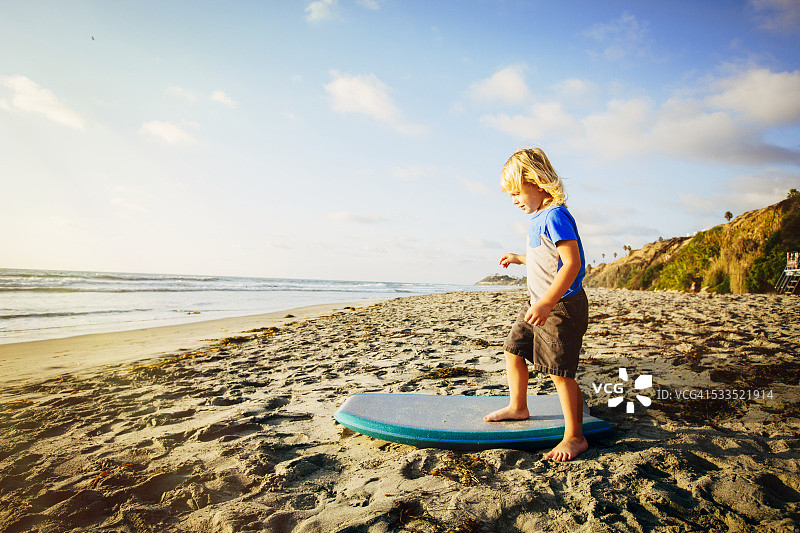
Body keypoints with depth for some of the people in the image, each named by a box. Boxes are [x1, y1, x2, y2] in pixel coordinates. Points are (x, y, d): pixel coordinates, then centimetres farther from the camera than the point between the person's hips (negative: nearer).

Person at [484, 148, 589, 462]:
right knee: (513, 350, 17)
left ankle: (574, 437, 12)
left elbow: (572, 262, -28)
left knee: (560, 371, -5)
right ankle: (518, 407, 37)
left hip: (562, 307, -10)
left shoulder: (555, 216, -19)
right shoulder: (539, 218, 12)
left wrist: (546, 303, -34)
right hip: (540, 305, 10)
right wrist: (520, 258, 29)